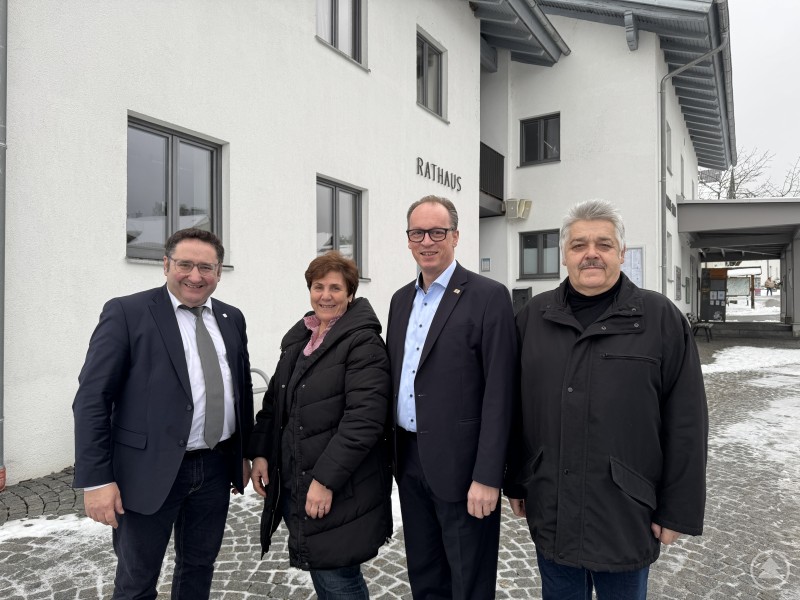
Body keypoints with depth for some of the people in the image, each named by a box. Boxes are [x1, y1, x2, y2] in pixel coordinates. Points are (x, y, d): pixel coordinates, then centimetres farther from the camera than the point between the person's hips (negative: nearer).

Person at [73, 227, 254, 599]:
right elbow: (92, 398, -10)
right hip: (151, 469, -4)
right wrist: (96, 480, -14)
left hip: (216, 467, 5)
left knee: (200, 567, 20)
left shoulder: (232, 319, 7)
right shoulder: (127, 313, -8)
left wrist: (245, 454, 13)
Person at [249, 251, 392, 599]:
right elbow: (275, 401, 16)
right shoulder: (297, 337, 11)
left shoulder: (363, 342, -13)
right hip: (294, 482, 7)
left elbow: (365, 417, -21)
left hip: (340, 488, -7)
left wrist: (326, 479, -22)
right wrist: (260, 452, 6)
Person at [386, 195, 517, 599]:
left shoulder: (488, 297, -11)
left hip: (460, 464, -6)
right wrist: (392, 452, 11)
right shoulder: (401, 299, 9)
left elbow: (498, 394, -15)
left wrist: (487, 477, -17)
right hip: (409, 462, 6)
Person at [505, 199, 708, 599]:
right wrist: (515, 483, 7)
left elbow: (686, 424, -5)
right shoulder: (533, 316, 2)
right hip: (550, 513, 2)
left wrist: (678, 510, -4)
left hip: (626, 517, -2)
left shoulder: (661, 318, -5)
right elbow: (515, 409, 5)